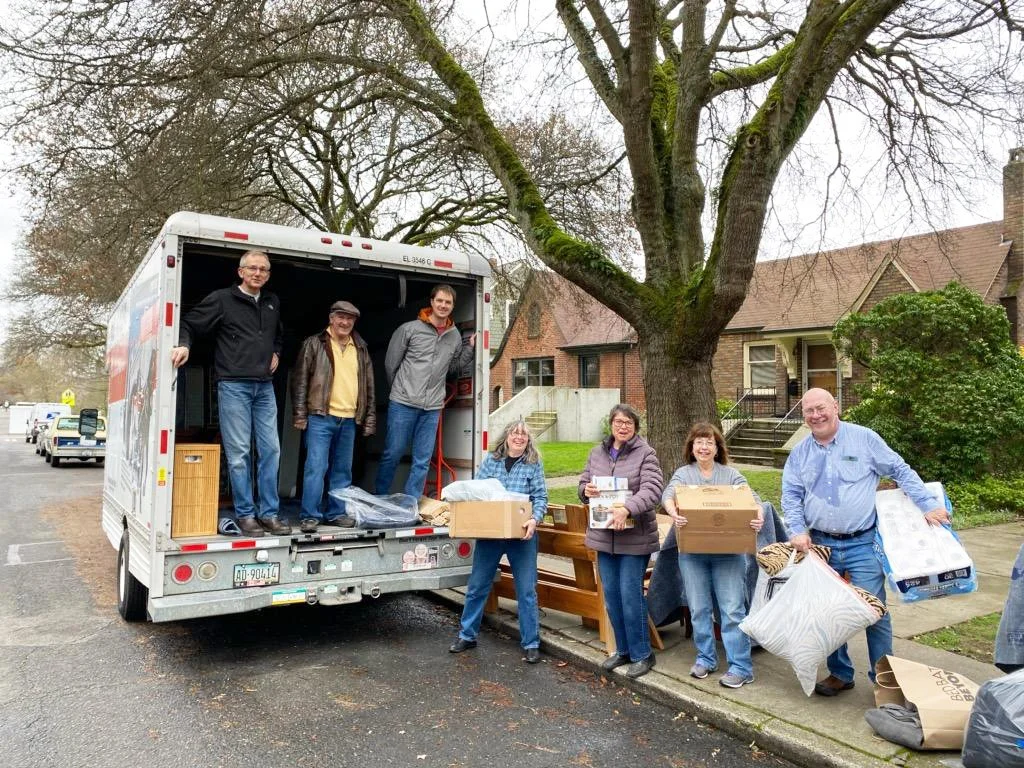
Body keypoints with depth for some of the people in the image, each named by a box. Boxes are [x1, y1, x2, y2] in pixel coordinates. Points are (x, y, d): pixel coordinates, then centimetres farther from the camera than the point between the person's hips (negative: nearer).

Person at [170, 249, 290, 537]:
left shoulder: (273, 303, 15)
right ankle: (245, 514, 6)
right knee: (238, 452, -3)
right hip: (233, 385, -5)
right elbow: (189, 323, 2)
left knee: (270, 450, 3)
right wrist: (184, 344, -17)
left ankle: (269, 513, 10)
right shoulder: (222, 299, -1)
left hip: (265, 386, 5)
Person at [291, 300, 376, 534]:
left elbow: (368, 385, 17)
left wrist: (370, 419, 12)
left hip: (349, 419, 5)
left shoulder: (360, 349, 14)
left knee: (343, 470, 10)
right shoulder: (314, 344, 1)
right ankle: (309, 516, 2)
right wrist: (300, 415, -7)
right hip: (321, 417, -4)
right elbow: (300, 380, -1)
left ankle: (337, 513, 20)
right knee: (316, 467, -6)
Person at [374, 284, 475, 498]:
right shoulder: (410, 329, -4)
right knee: (392, 454, 4)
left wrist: (470, 348, 6)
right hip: (403, 404, -3)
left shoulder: (455, 336, 8)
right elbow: (391, 363, 3)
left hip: (432, 408, 4)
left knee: (423, 460, 6)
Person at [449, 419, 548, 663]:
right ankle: (467, 635, 28)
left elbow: (540, 496, -5)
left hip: (521, 536, -2)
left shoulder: (534, 464, 0)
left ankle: (531, 644, 18)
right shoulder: (491, 460, 4)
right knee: (477, 586, 11)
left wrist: (535, 519, -22)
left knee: (527, 590, 5)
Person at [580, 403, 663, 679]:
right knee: (611, 594, 13)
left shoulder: (645, 454, -9)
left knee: (631, 594, -2)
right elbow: (584, 483, 14)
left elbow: (652, 490, -20)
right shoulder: (597, 452, 8)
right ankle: (623, 650, 30)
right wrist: (586, 490, -10)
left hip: (635, 537, -6)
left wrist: (627, 509, -35)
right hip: (604, 535, 6)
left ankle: (642, 654, 16)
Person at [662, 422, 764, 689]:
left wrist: (758, 515, -28)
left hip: (728, 552, -1)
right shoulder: (683, 474, 5)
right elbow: (668, 494, -12)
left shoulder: (731, 474, 6)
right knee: (699, 609, 9)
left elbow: (750, 497, -6)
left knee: (732, 609, -2)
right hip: (692, 552, 1)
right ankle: (705, 658, 25)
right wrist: (673, 513, -34)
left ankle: (741, 667, 8)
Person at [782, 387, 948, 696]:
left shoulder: (863, 438, -2)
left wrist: (928, 505, -5)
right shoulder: (800, 452, 6)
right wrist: (798, 531, -8)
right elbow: (791, 496, 5)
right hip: (821, 545, 3)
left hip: (863, 544, -3)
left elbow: (901, 472, 2)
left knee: (874, 612, -2)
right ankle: (840, 674, 26)